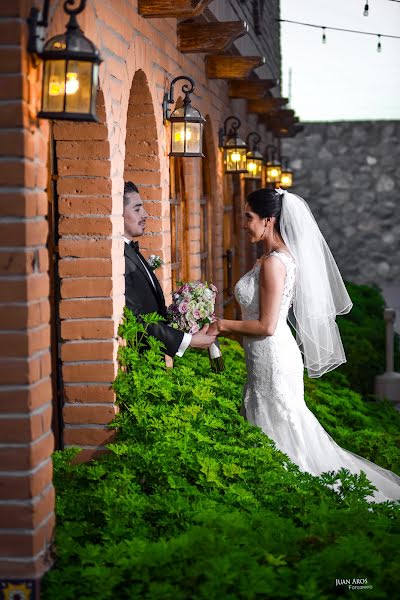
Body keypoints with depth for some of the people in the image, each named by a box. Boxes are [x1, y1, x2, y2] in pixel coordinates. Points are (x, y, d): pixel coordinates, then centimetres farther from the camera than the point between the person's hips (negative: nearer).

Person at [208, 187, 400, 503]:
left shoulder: (273, 263, -20)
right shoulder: (281, 255, 9)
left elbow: (267, 326, -21)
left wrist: (223, 325, -10)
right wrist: (227, 326, 14)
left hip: (272, 359, -10)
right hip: (268, 358, 10)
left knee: (279, 430, 1)